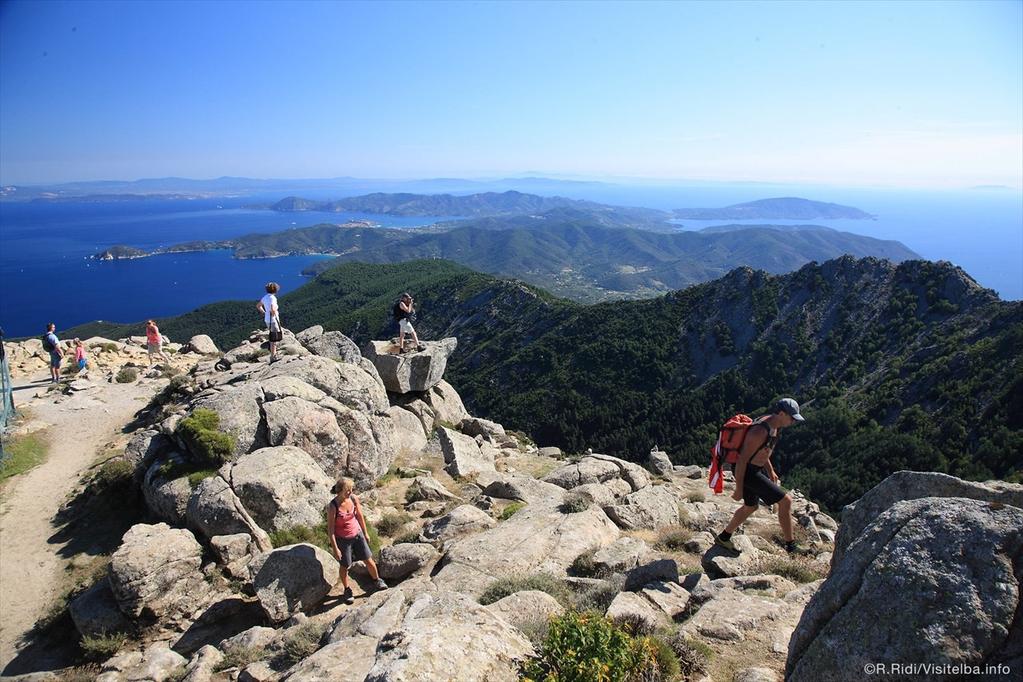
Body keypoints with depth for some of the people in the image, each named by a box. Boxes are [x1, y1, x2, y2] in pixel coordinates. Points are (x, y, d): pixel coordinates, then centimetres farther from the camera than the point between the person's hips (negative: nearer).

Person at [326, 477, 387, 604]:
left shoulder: (353, 498, -14)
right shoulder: (332, 507, -26)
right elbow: (330, 529, -19)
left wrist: (365, 533, 12)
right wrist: (335, 548, -16)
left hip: (357, 534, 4)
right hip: (343, 540, -4)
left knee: (369, 560, 13)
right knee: (345, 566, 14)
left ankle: (377, 580, 39)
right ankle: (347, 590, 40)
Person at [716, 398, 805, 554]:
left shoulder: (774, 426, 2)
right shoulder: (760, 431, -28)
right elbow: (742, 460, -25)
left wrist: (770, 471, 21)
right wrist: (739, 490, -20)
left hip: (756, 468, 10)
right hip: (747, 472, -10)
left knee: (750, 507, 24)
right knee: (785, 500, -10)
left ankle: (723, 538, 37)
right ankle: (790, 545, 3)